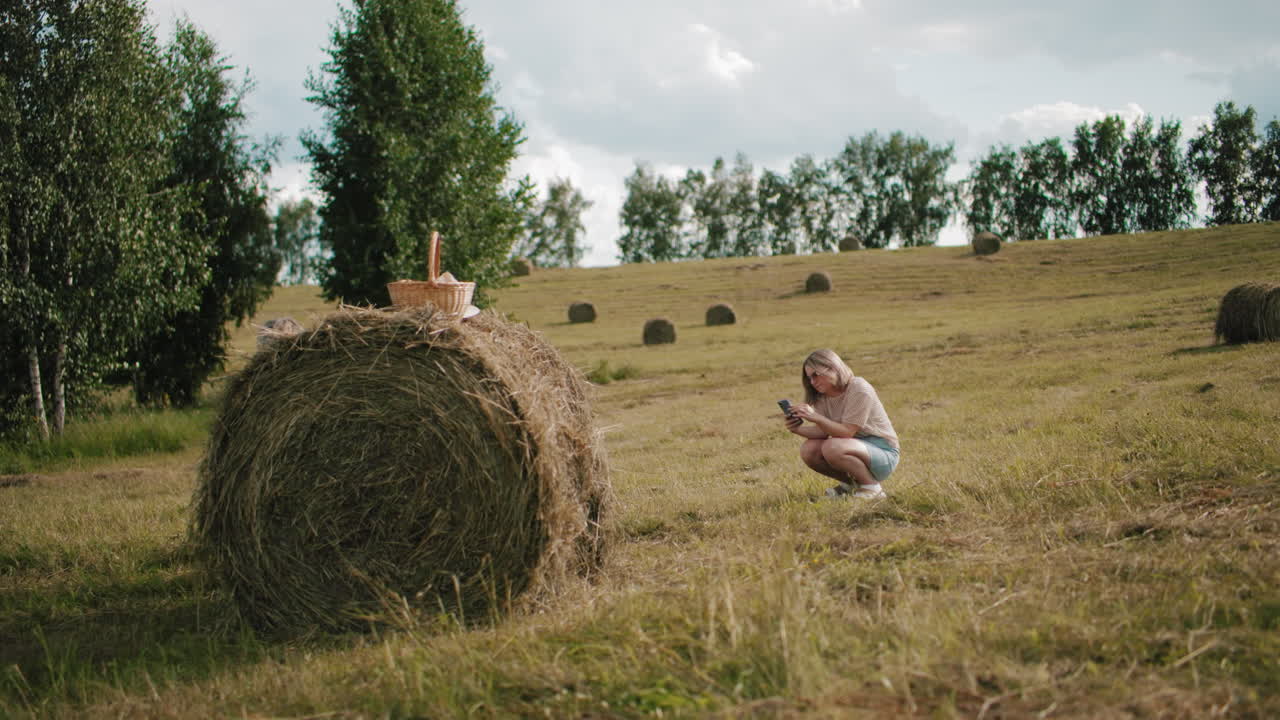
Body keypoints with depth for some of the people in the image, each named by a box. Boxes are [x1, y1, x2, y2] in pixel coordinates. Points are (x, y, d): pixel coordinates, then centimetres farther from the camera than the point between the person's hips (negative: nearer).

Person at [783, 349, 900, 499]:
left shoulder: (859, 390, -19)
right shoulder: (823, 396, 5)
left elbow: (847, 432, -23)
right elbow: (823, 431, -4)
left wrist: (816, 417, -33)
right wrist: (798, 429, -21)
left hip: (884, 453, -8)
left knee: (832, 448, -33)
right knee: (808, 450, -14)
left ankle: (872, 488, -12)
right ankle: (850, 483, 8)